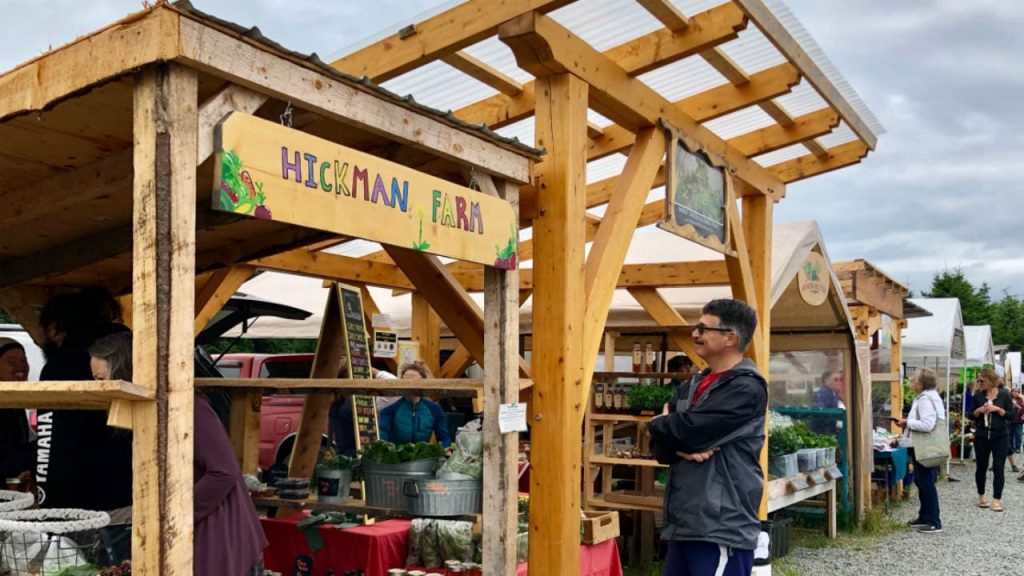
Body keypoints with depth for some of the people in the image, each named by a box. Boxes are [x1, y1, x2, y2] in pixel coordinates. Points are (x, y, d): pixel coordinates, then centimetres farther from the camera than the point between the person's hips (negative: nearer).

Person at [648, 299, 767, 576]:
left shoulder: (746, 388, -12)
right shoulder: (690, 387, 15)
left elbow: (686, 430, -19)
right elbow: (660, 443, 9)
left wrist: (660, 424, 3)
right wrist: (681, 448, -13)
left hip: (721, 528, -8)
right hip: (683, 521, 8)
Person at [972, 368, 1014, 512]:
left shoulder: (1004, 394, -3)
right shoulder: (978, 395, 1)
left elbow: (1011, 416, -4)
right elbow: (971, 415, 6)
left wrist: (998, 409, -18)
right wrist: (979, 410, -13)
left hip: (1000, 437, -2)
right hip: (981, 436, 2)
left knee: (998, 468, -4)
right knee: (981, 467, 9)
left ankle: (997, 499, 0)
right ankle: (981, 496, 24)